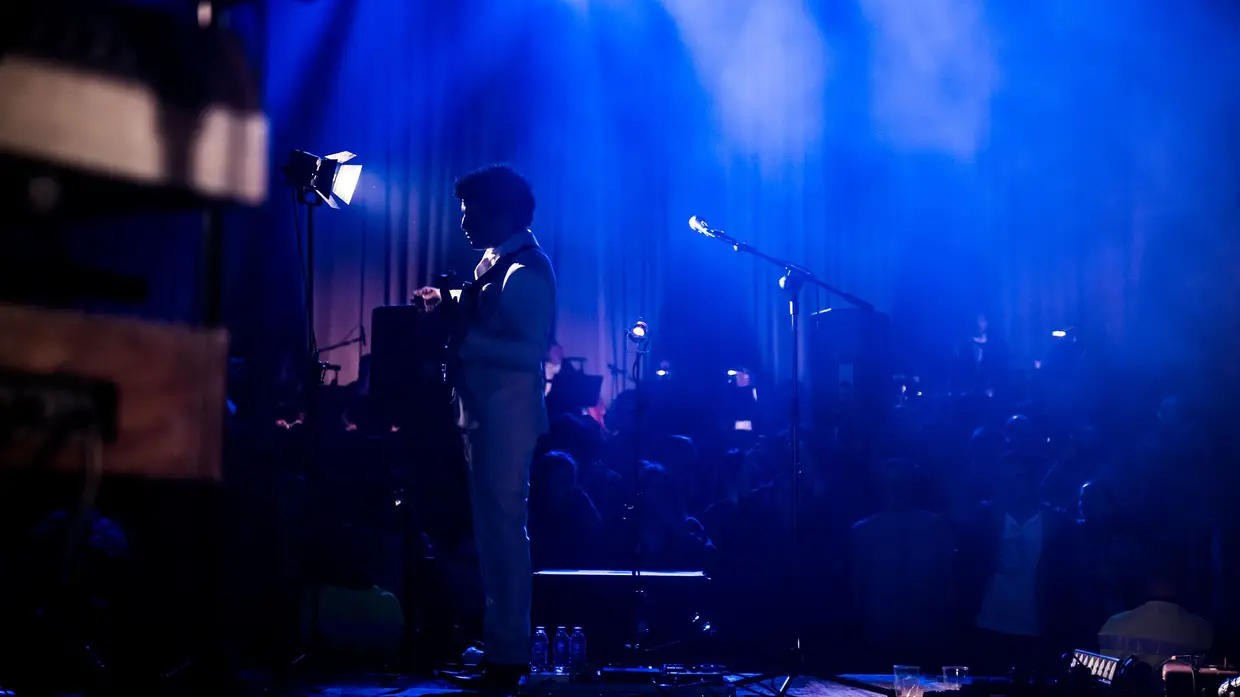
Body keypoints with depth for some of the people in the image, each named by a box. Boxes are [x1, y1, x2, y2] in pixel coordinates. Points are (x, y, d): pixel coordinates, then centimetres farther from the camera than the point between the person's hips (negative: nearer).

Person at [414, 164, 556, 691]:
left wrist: (467, 342, -25)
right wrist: (448, 307, 11)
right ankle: (502, 644, 23)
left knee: (503, 528, -7)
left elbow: (532, 350, -23)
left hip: (508, 416, -10)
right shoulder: (493, 261, 13)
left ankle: (508, 657, -1)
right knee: (491, 529, 14)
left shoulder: (527, 270, -15)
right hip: (482, 412, 10)